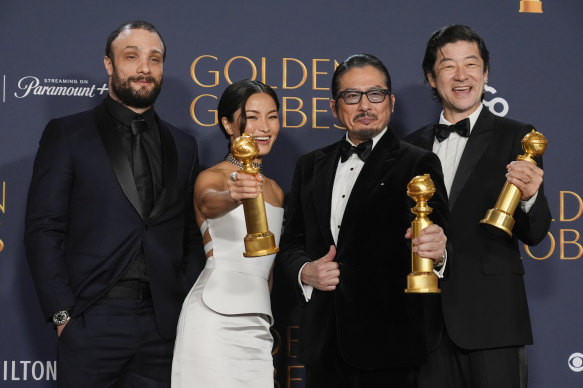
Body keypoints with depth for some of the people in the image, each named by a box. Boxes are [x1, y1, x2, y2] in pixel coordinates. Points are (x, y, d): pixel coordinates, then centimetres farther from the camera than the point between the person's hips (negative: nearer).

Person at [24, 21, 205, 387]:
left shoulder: (183, 146, 14)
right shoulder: (67, 134, 3)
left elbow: (191, 237, 14)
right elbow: (43, 230, -2)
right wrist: (62, 313, -10)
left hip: (163, 324, 3)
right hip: (92, 321, -3)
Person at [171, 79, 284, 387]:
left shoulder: (274, 190, 18)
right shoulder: (212, 177, -3)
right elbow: (210, 204, -27)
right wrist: (233, 196, -49)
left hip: (257, 327, 6)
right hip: (214, 321, -6)